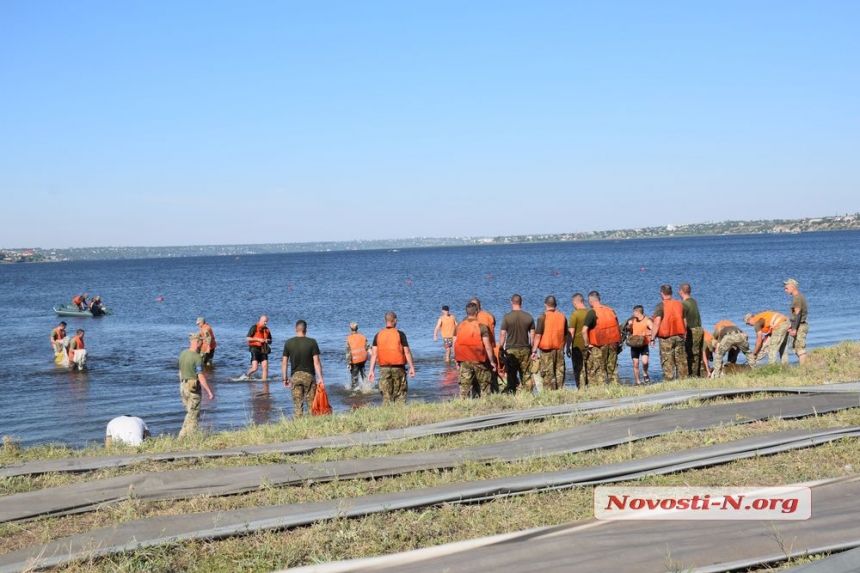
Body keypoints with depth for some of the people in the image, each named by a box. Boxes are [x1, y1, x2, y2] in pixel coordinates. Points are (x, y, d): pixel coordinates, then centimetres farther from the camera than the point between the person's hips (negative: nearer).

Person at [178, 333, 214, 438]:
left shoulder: (183, 353, 5)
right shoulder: (197, 357, -19)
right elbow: (201, 377, -20)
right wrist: (209, 391, -15)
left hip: (183, 386, 8)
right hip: (194, 388, -8)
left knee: (190, 413, 18)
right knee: (193, 415, 3)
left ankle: (182, 437, 17)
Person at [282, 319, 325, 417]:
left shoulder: (288, 343, 1)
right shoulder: (312, 342, -6)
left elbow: (284, 362, 3)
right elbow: (316, 362, -8)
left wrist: (285, 378, 12)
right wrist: (320, 377, -4)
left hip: (295, 376, 2)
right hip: (309, 376, -2)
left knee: (297, 405, 5)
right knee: (311, 404, 6)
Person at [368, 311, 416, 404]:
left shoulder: (378, 335, 3)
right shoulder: (400, 334, -5)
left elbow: (374, 354, 0)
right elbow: (407, 352, -6)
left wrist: (372, 371, 2)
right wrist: (412, 367, 1)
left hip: (384, 368, 2)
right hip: (398, 368, -2)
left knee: (386, 396, 5)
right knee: (400, 395, 6)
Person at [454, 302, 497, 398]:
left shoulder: (459, 326, 2)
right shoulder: (482, 327, -10)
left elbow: (454, 345, 6)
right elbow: (487, 347, -11)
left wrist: (457, 360, 16)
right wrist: (492, 361, -2)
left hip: (463, 361, 3)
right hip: (479, 361, -3)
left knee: (464, 385, 7)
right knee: (485, 385, 9)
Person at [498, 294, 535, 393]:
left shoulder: (507, 317, -5)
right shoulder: (529, 317, 2)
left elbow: (502, 334, -6)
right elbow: (532, 335, 4)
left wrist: (500, 349, 2)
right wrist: (533, 350, 11)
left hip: (511, 350, -2)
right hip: (525, 350, 2)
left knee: (511, 375, 4)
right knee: (526, 375, 5)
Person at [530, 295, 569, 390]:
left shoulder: (543, 316, -7)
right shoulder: (562, 317, 8)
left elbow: (538, 335, -10)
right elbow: (566, 335, 15)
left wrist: (534, 351, -8)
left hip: (547, 349, -4)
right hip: (559, 349, 4)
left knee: (547, 374, -1)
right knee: (559, 373, 9)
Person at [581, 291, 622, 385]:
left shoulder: (592, 313, -9)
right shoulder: (611, 310, 10)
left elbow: (584, 331, -17)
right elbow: (618, 328, 14)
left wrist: (587, 345, -9)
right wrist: (619, 343, 19)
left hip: (598, 346, -6)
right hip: (613, 345, 6)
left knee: (597, 371, -1)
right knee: (613, 370, 13)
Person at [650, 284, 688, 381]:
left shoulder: (661, 305, -8)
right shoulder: (680, 304, 9)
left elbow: (657, 323, -14)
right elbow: (685, 322, 12)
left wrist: (652, 338, -9)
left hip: (666, 338, -5)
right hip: (679, 336, 5)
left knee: (667, 363, -2)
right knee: (681, 362, 10)